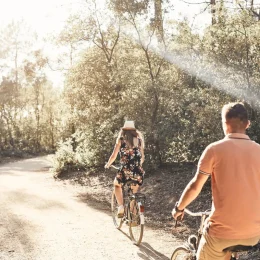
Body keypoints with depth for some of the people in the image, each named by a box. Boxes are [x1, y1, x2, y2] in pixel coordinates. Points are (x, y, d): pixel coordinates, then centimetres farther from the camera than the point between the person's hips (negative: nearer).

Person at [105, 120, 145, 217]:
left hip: (125, 170, -2)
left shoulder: (121, 139, 3)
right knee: (134, 192, 25)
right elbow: (142, 157, 13)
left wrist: (108, 164, 21)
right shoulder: (139, 139, 11)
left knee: (117, 184, 26)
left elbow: (114, 156, 2)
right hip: (138, 172, 2)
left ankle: (121, 207, 10)